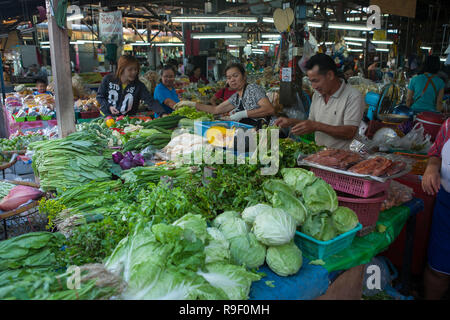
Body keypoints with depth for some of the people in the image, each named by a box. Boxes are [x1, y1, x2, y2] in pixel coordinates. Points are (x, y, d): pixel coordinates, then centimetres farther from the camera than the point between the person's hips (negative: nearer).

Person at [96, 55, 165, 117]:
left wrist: (162, 113, -34)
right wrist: (108, 107, -14)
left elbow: (150, 101, -18)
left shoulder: (139, 85, -9)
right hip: (107, 116, -1)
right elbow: (100, 96, 4)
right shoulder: (108, 80, -6)